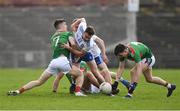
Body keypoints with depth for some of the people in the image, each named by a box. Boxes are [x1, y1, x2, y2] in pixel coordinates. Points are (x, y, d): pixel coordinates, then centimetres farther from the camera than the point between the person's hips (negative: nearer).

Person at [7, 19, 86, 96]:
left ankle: (18, 91, 5)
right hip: (63, 60, -5)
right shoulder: (67, 34, 12)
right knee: (80, 74, 11)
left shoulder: (53, 37, 29)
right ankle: (78, 92, -12)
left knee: (39, 82, 11)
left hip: (53, 61, 5)